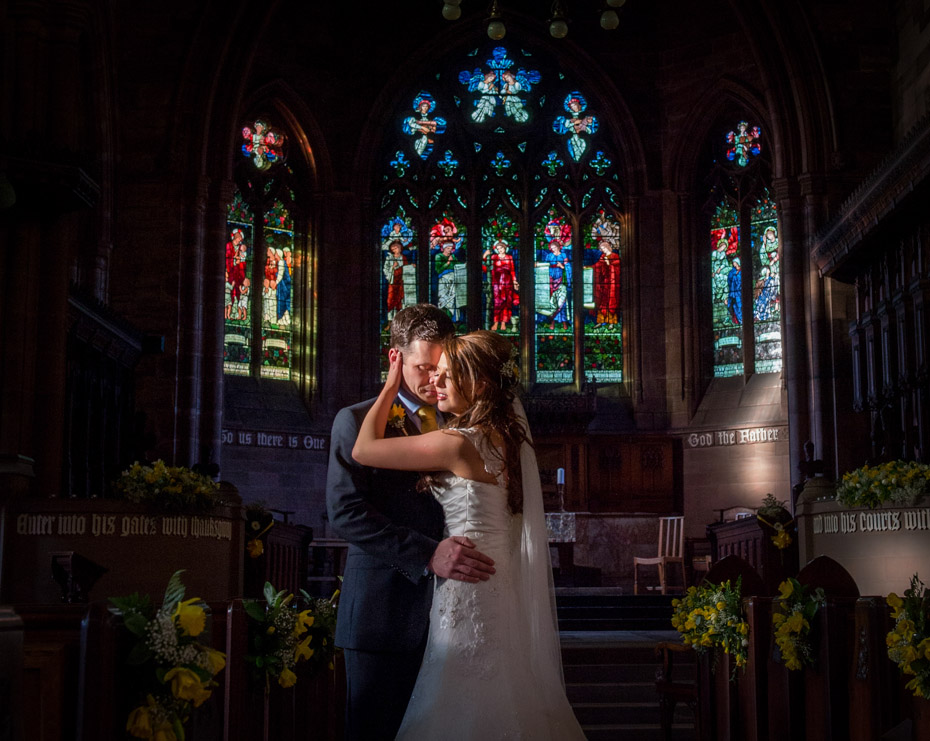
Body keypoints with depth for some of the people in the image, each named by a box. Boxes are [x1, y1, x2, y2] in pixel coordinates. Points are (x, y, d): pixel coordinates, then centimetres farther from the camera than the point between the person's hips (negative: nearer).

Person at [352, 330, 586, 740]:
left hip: (470, 591, -9)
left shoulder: (459, 444, -19)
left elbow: (363, 450, -15)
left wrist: (391, 385, -4)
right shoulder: (508, 433, 6)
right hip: (505, 582, 9)